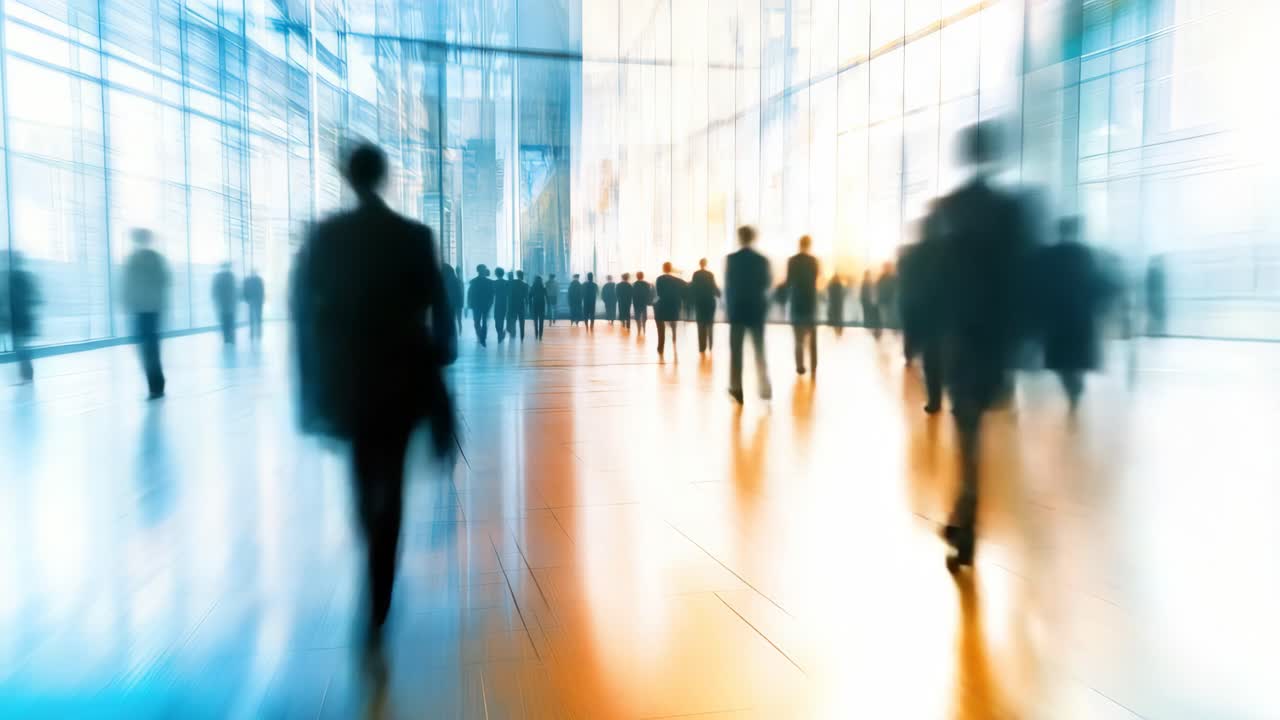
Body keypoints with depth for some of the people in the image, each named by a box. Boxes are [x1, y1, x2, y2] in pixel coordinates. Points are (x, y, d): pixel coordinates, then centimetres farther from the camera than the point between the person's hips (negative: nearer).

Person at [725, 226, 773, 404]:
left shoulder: (731, 259, -7)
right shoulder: (762, 260, -2)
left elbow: (727, 285, -6)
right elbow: (767, 284, 4)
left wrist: (728, 307, 5)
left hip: (737, 309, -1)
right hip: (757, 309, 2)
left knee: (736, 351, 3)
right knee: (759, 350, 9)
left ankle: (736, 389, 0)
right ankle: (765, 388, 3)